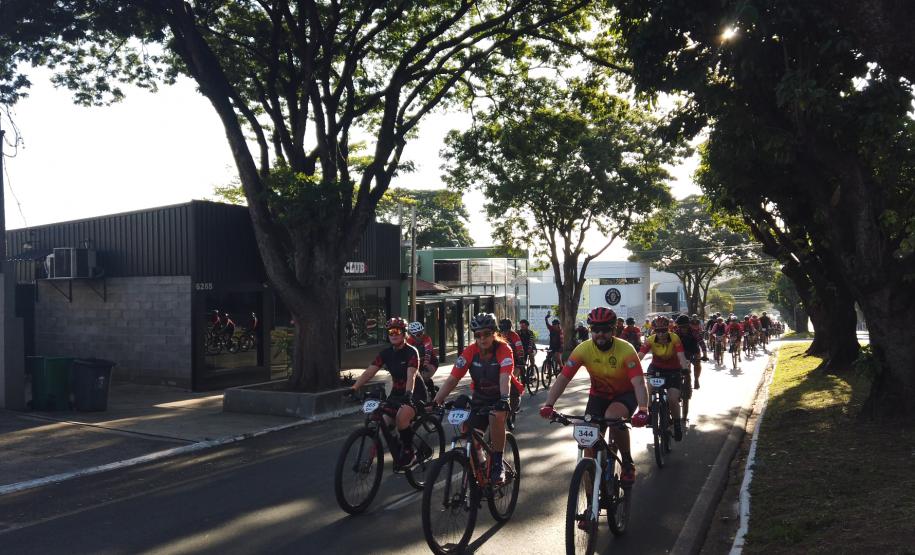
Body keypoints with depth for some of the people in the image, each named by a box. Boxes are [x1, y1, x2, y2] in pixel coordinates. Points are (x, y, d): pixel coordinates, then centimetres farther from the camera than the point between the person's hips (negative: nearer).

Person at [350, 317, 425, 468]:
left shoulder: (411, 352, -15)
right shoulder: (386, 353, 0)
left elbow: (411, 375, -29)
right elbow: (369, 372, -9)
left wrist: (408, 394, -47)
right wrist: (354, 388, -23)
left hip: (415, 393, -6)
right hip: (396, 392, 6)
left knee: (402, 416, -33)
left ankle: (409, 451, -13)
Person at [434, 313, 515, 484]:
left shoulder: (504, 349, -24)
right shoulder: (470, 352, -16)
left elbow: (505, 378, -38)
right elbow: (452, 379, -20)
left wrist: (504, 399, -56)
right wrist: (436, 402, -33)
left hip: (500, 396, -3)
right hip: (480, 397, 3)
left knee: (496, 417, -34)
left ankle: (497, 465, -18)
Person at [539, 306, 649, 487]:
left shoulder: (626, 350, -25)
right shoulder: (583, 349, -19)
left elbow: (639, 383, -34)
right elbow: (563, 378, -21)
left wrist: (643, 411, -51)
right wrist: (548, 405, -34)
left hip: (625, 394, -3)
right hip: (599, 395, 3)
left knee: (613, 417, -34)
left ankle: (628, 462, -8)